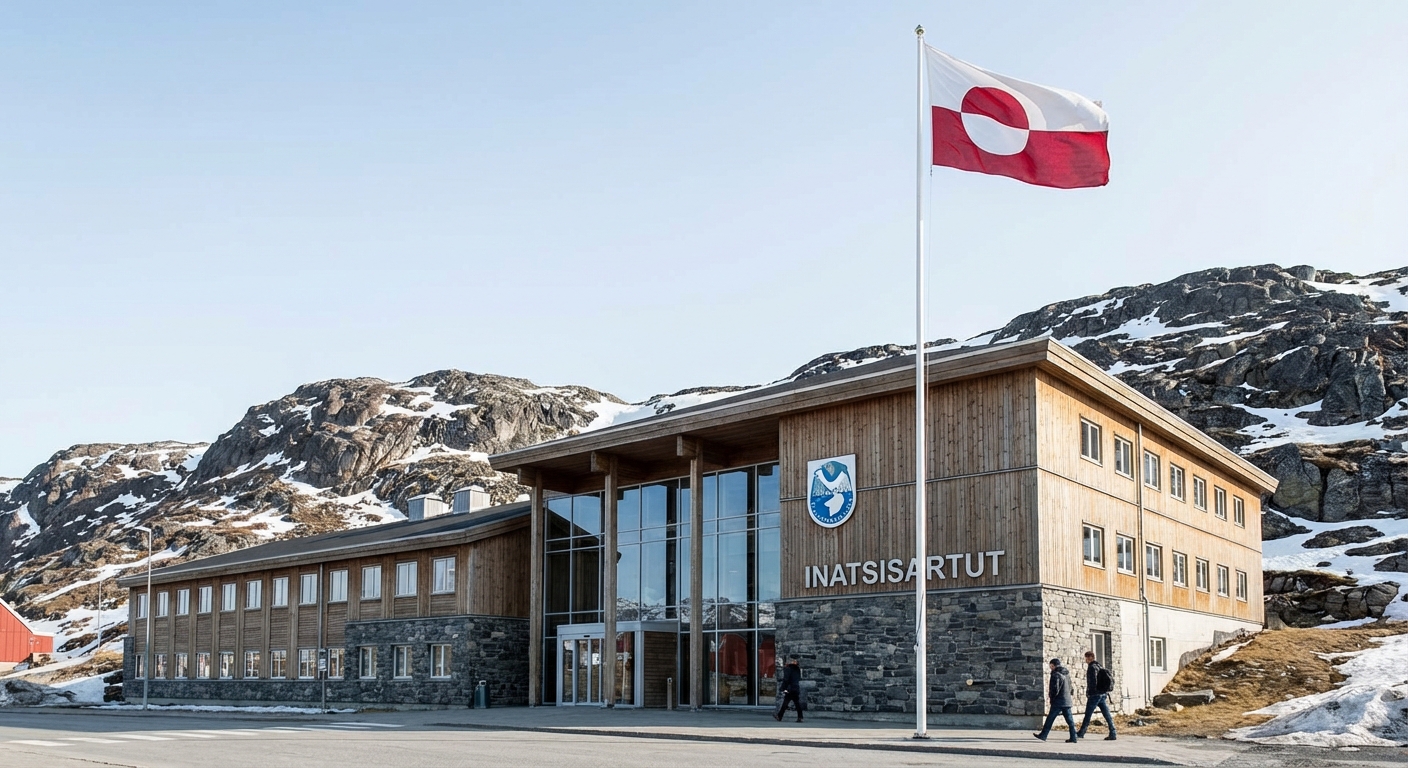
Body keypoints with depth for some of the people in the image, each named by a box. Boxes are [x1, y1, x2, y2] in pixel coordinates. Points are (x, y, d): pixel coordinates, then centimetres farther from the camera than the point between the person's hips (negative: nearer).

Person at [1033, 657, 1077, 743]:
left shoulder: (1056, 675, -15)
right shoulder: (1067, 674, 12)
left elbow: (1055, 689, -19)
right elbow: (1070, 687, 18)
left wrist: (1050, 695, -3)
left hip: (1058, 701, -8)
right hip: (1067, 700, 8)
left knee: (1050, 719, 1)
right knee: (1070, 720, 6)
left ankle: (1043, 735, 7)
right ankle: (1073, 738, 3)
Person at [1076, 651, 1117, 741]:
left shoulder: (1092, 667, -12)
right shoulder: (1100, 667, 17)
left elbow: (1092, 682, -19)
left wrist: (1089, 693, -14)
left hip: (1094, 695, -9)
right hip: (1102, 694, 9)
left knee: (1088, 715, 0)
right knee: (1107, 715, 4)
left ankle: (1080, 733, 7)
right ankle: (1112, 734, 0)